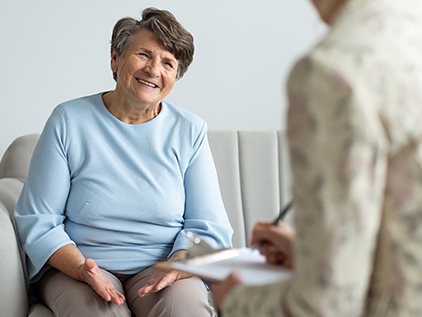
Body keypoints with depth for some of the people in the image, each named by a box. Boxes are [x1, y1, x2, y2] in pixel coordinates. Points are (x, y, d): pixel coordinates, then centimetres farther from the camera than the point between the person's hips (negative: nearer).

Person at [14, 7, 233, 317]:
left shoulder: (190, 131, 2)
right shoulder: (69, 121, -2)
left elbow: (209, 228, 1)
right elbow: (37, 221, -3)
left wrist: (177, 266, -21)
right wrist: (82, 269, -20)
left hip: (162, 265, 1)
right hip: (74, 266, -1)